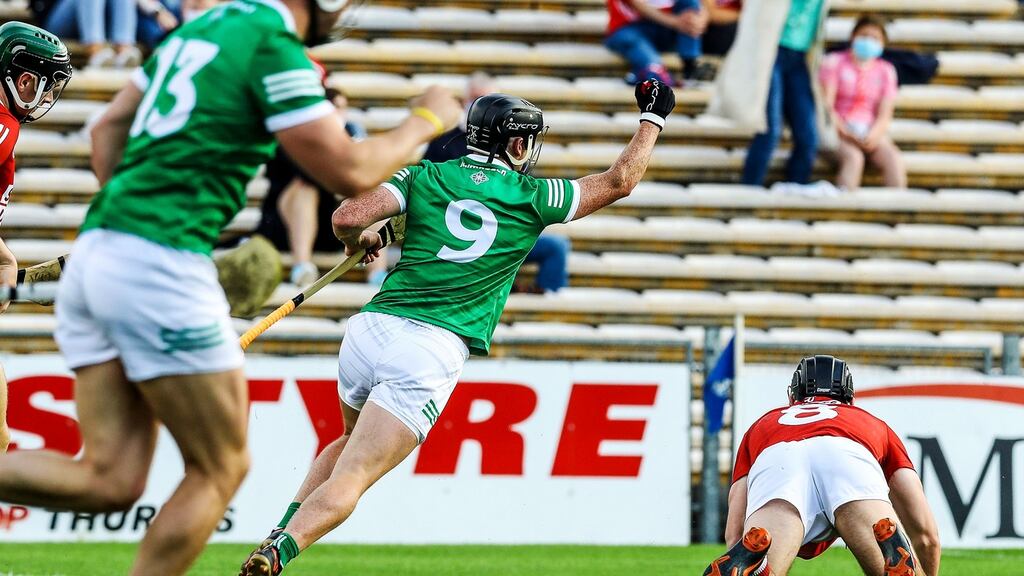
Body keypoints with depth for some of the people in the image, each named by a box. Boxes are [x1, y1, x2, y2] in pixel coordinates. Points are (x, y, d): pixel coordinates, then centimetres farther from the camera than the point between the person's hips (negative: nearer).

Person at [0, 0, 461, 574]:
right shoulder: (275, 48, -7)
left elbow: (109, 126, 25)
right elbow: (349, 173, -6)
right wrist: (426, 122, 10)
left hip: (95, 250, 8)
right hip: (161, 263, -8)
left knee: (112, 480, 5)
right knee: (221, 469, 6)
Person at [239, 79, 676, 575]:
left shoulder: (425, 177, 9)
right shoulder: (531, 197, 8)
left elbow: (348, 217, -3)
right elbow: (620, 181, 20)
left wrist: (359, 241, 20)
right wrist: (653, 117, 33)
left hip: (369, 329, 4)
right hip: (433, 351, -4)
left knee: (353, 441, 31)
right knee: (350, 478, -9)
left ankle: (281, 531, 12)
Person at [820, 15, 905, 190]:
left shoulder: (886, 70, 13)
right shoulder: (835, 62, 5)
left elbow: (885, 115, 5)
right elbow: (827, 105, -4)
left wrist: (873, 134, -17)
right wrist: (844, 130, -21)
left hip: (871, 131, 3)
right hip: (838, 130, -3)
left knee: (894, 160, -27)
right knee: (854, 158, -35)